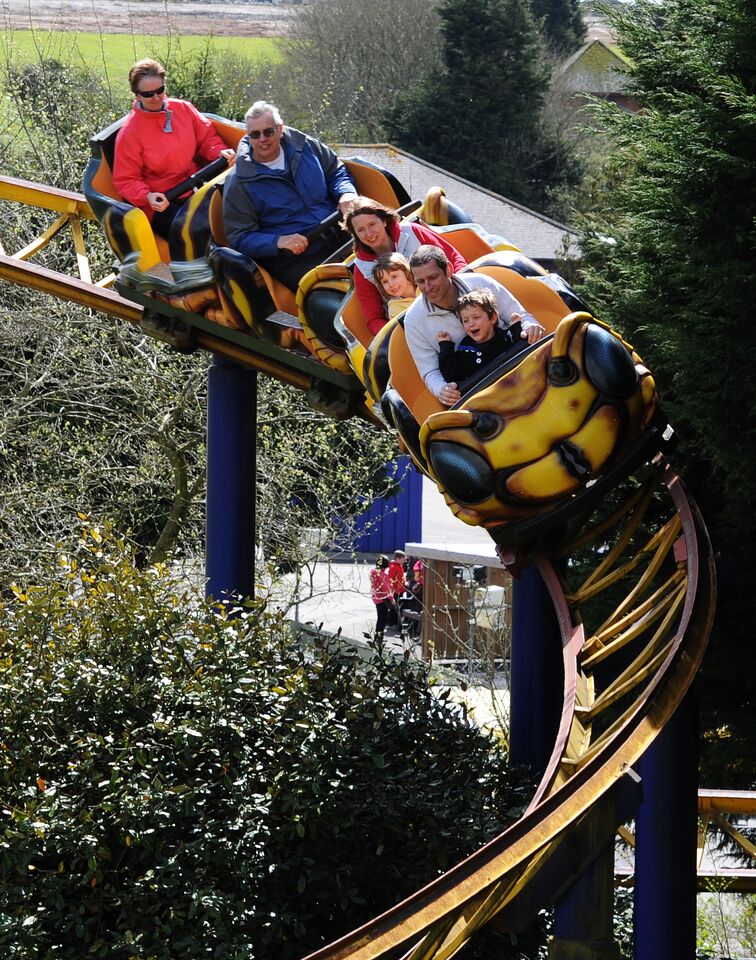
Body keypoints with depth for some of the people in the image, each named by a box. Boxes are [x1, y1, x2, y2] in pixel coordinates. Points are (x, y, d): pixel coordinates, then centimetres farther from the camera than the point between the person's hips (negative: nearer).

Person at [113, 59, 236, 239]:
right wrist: (147, 197, -22)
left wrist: (220, 152, -6)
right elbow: (126, 181, -3)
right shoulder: (129, 134, -6)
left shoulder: (184, 109, 5)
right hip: (161, 204, -5)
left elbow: (207, 137, 17)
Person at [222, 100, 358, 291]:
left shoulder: (305, 146, 8)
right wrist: (278, 242, -21)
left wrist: (346, 193, 0)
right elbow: (239, 239, -4)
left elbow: (337, 171, 24)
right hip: (292, 261, -5)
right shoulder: (239, 184, -3)